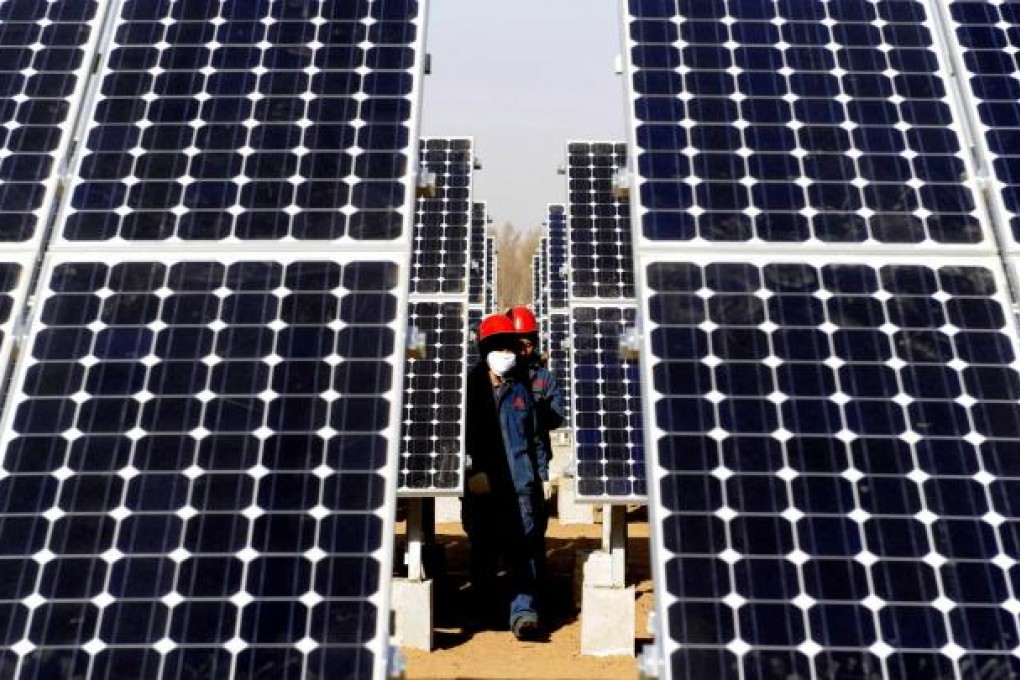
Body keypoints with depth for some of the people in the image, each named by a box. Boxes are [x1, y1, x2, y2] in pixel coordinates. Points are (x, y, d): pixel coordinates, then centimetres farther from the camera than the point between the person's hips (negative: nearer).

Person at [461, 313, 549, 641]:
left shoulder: (520, 390, 12)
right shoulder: (471, 387, 2)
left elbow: (535, 436, 17)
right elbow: (462, 433, -4)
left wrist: (541, 474, 12)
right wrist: (472, 471, -12)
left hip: (521, 483, 2)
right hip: (482, 486, -1)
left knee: (526, 546, -10)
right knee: (483, 549, 10)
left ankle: (524, 608, -7)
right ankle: (482, 610, 26)